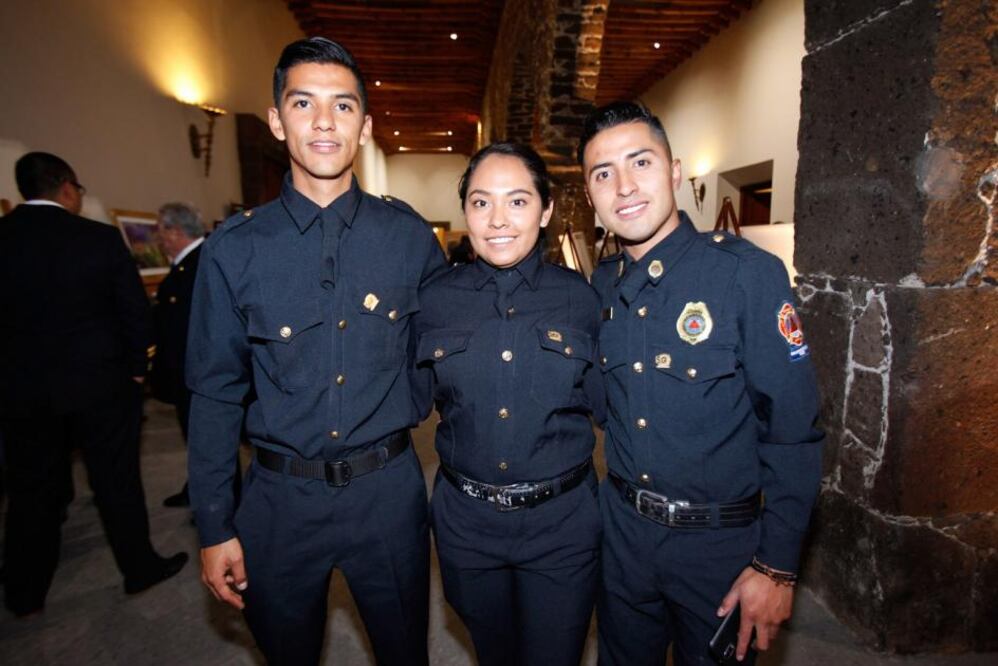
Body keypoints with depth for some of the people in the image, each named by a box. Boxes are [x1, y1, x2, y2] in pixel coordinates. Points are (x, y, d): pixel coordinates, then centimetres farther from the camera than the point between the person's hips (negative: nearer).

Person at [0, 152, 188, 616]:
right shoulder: (100, 238, -11)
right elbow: (135, 308, -8)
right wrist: (136, 368, 5)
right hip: (99, 381, -3)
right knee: (117, 480, 10)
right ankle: (139, 568, 23)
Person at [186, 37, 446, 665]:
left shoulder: (410, 236, -5)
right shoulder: (236, 248, -6)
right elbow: (215, 393, -1)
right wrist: (215, 526, 1)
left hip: (388, 489, 0)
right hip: (281, 496, 1)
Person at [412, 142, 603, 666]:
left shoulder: (579, 297, -7)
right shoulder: (436, 299, -5)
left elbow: (604, 403, 0)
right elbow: (413, 402, 4)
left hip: (562, 523, -1)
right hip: (466, 522, 2)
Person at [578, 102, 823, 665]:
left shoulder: (748, 272, -17)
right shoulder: (601, 285, -1)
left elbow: (793, 430, -14)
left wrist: (777, 566, -13)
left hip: (720, 540, -4)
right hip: (622, 530, 5)